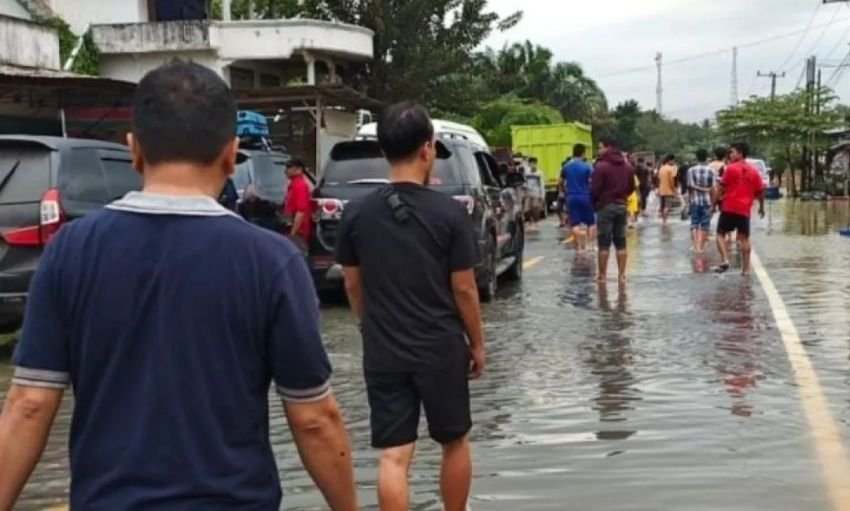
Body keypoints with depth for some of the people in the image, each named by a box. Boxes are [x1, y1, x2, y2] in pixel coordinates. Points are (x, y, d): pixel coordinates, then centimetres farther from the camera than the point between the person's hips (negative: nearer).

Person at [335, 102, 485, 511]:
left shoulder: (356, 214, -2)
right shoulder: (450, 212, -10)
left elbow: (353, 284, 6)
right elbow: (464, 288, -7)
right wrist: (477, 343, 6)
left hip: (382, 352, 2)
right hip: (442, 348, -2)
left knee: (393, 456, 2)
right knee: (455, 442, 19)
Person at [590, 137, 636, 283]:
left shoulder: (601, 166, -12)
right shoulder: (627, 166, 10)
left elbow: (595, 189, -13)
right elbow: (631, 187, 13)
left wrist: (594, 203, 4)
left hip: (605, 206, -6)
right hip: (621, 206, 6)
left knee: (604, 242, -1)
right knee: (621, 242, 9)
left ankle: (602, 275, 1)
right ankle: (622, 274, 8)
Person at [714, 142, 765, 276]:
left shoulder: (730, 168, -6)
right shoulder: (754, 171, 8)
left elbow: (721, 188, -7)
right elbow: (760, 191, 10)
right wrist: (761, 207, 22)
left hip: (729, 208, -4)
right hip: (745, 210, 4)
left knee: (721, 234, 6)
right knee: (744, 238, 8)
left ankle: (725, 260, -12)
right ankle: (746, 269, 6)